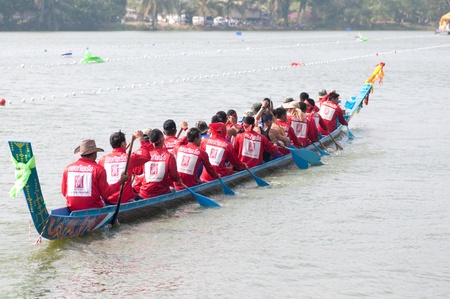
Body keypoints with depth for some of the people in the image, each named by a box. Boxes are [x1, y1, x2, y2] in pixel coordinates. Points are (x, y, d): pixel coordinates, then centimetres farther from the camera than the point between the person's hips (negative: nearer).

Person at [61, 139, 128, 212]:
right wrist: (121, 181, 7)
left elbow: (64, 192, 12)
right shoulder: (98, 169, -7)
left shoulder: (68, 168, 5)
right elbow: (106, 194, -4)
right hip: (92, 208, -5)